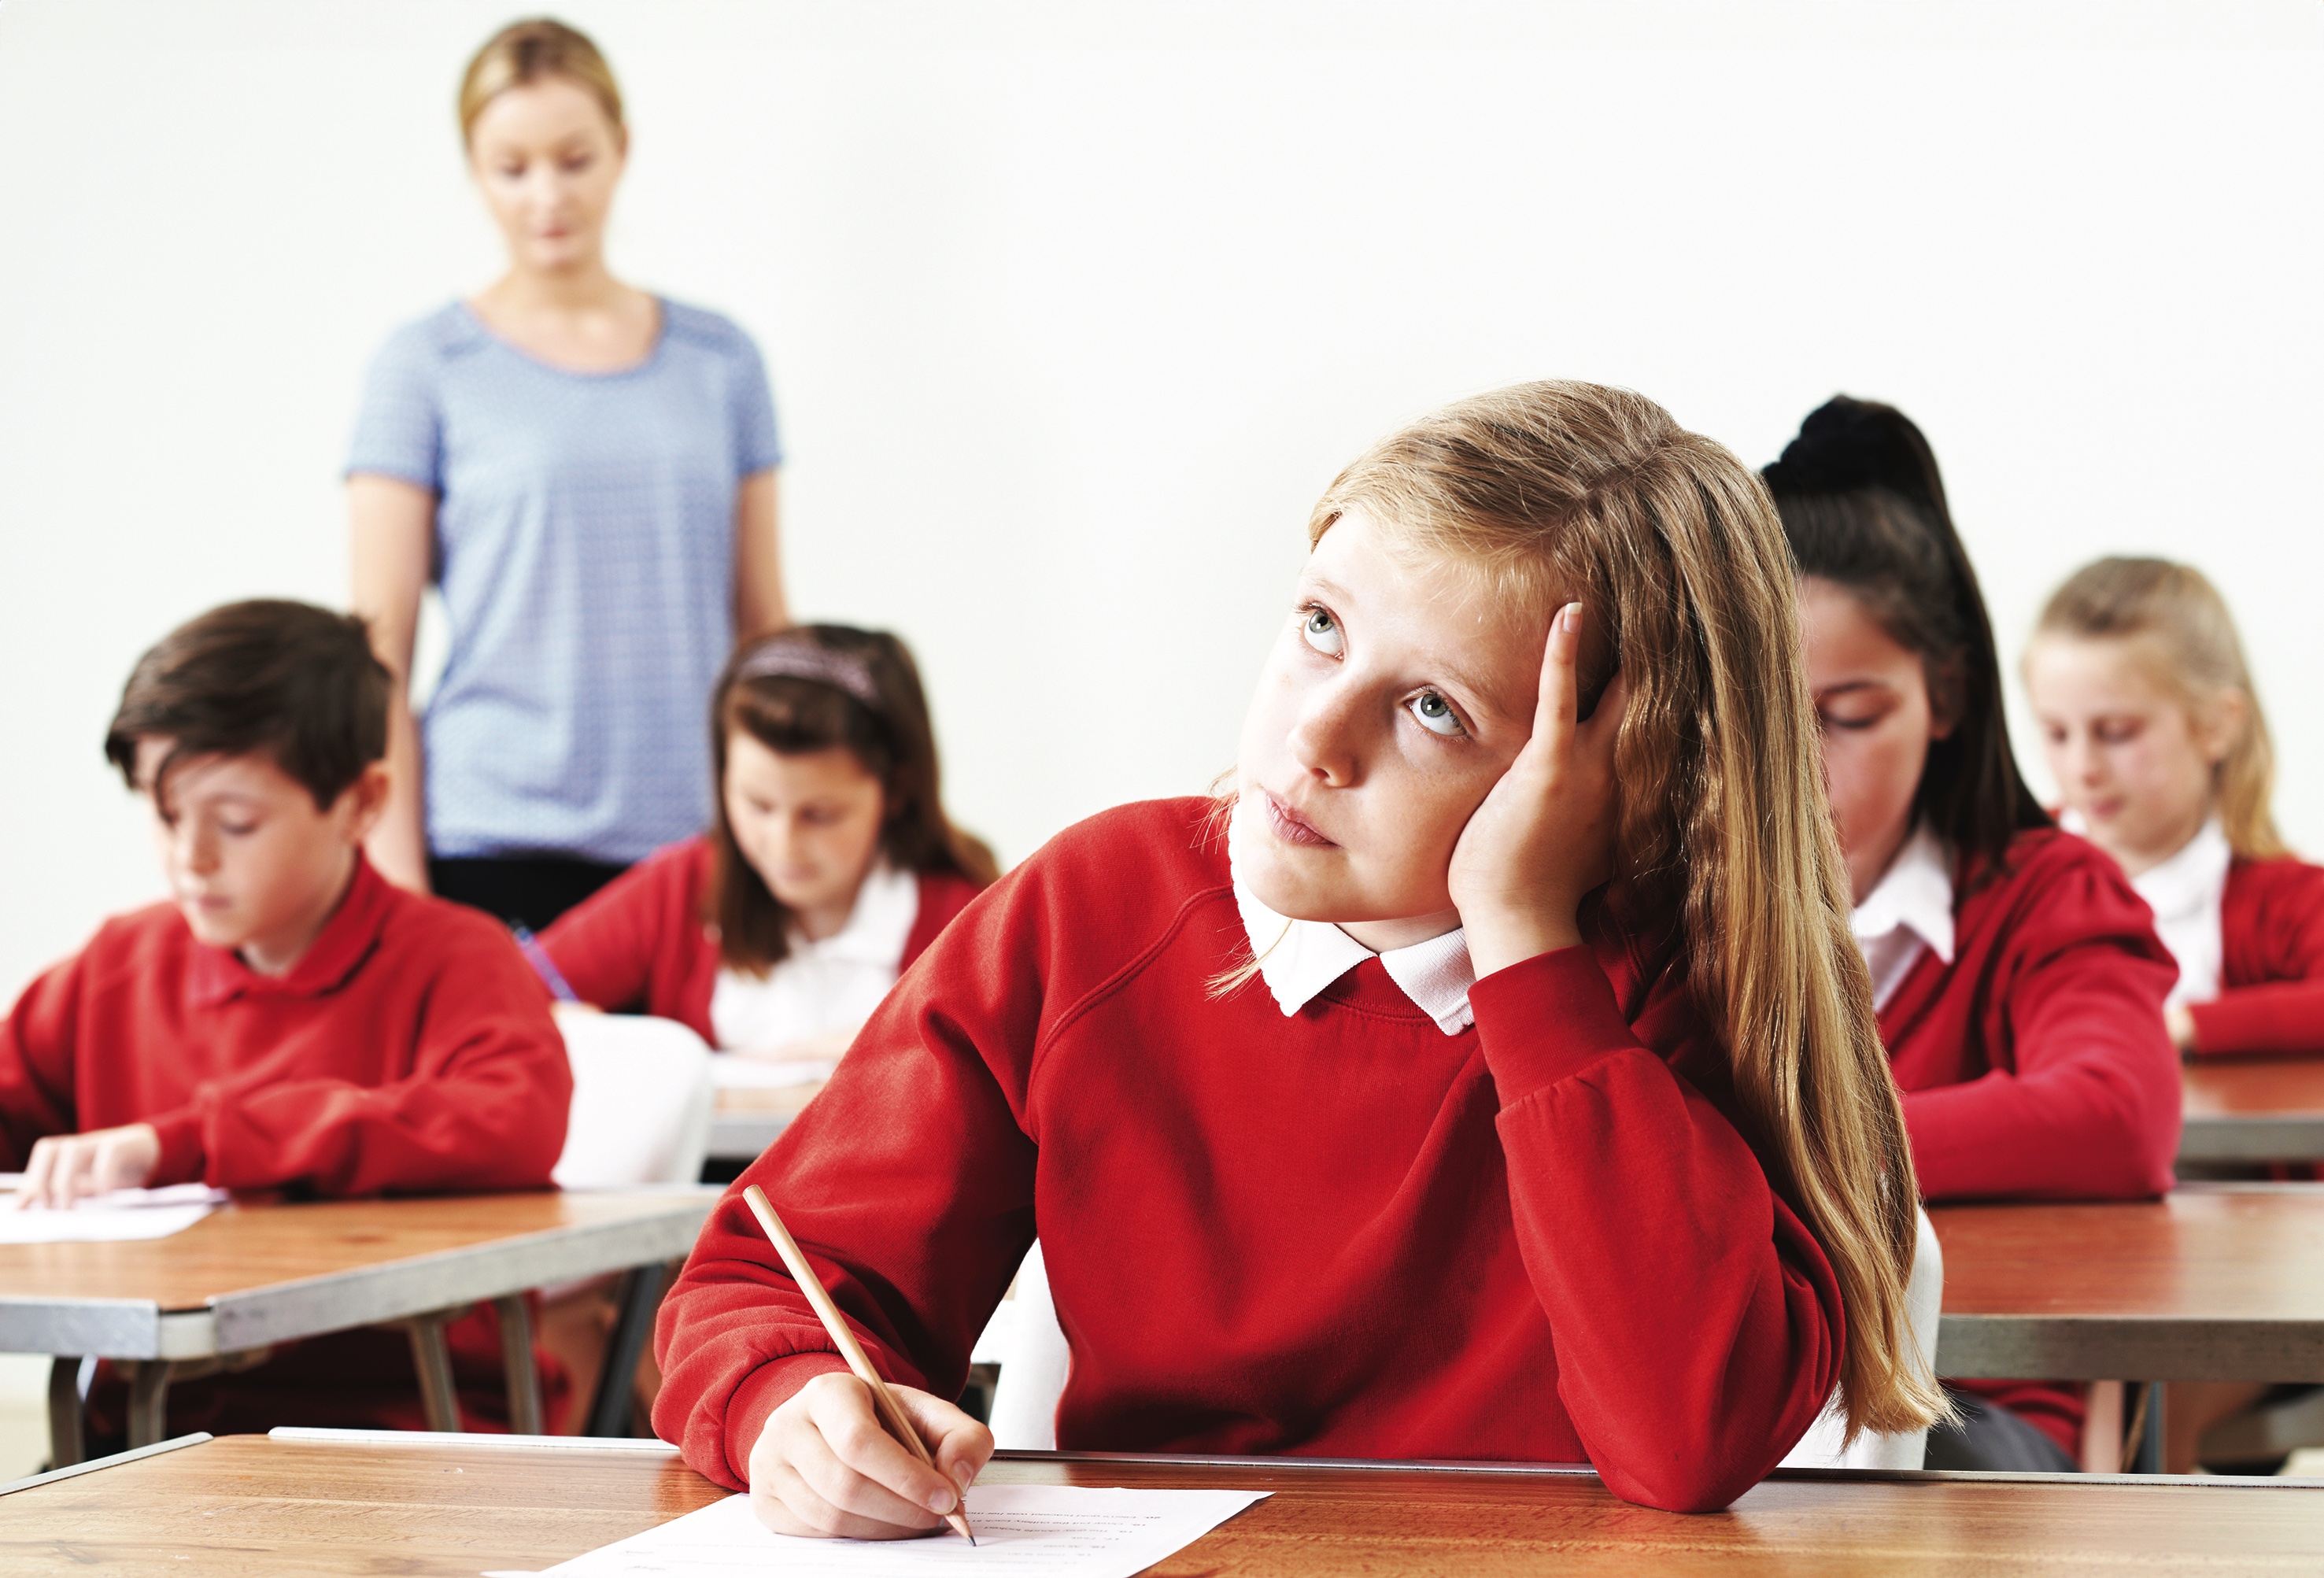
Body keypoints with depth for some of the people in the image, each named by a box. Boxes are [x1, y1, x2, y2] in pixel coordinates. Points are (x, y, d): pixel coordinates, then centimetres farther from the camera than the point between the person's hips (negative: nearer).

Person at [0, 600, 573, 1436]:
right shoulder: (118, 967, 15)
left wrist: (181, 1143, -25)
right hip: (156, 1421, 5)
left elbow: (517, 1125, -24)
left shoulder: (452, 960, -4)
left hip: (399, 1420, -5)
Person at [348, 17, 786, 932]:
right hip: (498, 849, -2)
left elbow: (762, 624, 13)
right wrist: (397, 880, -7)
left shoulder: (718, 360, 11)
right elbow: (381, 649, 0)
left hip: (695, 845, 3)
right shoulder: (428, 368, 3)